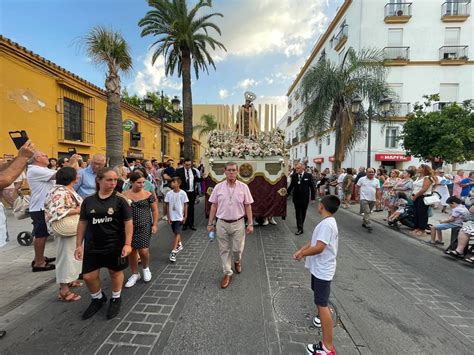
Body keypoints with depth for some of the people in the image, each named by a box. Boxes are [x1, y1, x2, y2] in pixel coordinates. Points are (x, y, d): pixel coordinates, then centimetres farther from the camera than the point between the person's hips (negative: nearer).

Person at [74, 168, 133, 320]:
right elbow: (82, 223, 5)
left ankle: (116, 299, 39)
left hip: (115, 245, -3)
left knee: (115, 272, 14)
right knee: (88, 276, 10)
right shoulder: (88, 201, -3)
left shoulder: (120, 199, -11)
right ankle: (98, 298, 40)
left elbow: (128, 222, -10)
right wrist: (79, 244, 5)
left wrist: (128, 244, -14)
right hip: (93, 245, 3)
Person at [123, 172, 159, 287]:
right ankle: (135, 274, 30)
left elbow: (154, 210, 2)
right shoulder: (124, 195, 0)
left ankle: (146, 268, 27)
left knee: (143, 250, -6)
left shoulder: (148, 194, -3)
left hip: (144, 226, -2)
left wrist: (155, 224, -2)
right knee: (131, 251, 9)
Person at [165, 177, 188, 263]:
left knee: (177, 233, -8)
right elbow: (167, 206, 3)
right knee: (176, 233, 18)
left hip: (179, 217, -4)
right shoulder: (169, 193, -2)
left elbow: (186, 205, -3)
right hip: (172, 217, 4)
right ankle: (179, 245, 41)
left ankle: (173, 252, -5)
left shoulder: (183, 193, -10)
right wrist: (168, 217, 1)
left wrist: (185, 217, -4)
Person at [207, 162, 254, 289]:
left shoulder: (243, 187, -5)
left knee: (237, 248, 10)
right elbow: (214, 206, 3)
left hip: (238, 223, -1)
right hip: (222, 223, 1)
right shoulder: (218, 187, -2)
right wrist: (210, 223, 3)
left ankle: (237, 261, 45)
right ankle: (228, 273, 29)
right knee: (224, 249, 10)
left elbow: (248, 206, -1)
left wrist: (250, 224, -3)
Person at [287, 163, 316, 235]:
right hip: (296, 198, 1)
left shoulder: (308, 176, -6)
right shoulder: (294, 176, -1)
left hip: (305, 198, -1)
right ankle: (300, 228, 7)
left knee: (303, 213, 13)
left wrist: (312, 197, -5)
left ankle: (300, 225, 32)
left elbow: (312, 187, -3)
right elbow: (291, 186, 5)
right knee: (298, 213, 2)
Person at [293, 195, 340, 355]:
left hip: (322, 270, -10)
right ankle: (321, 317, 56)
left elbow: (319, 247, -32)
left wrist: (302, 254, -17)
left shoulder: (327, 224, -26)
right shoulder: (327, 222, 7)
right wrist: (301, 250, 3)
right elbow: (314, 241, 12)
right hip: (319, 268, 10)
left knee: (322, 305, -4)